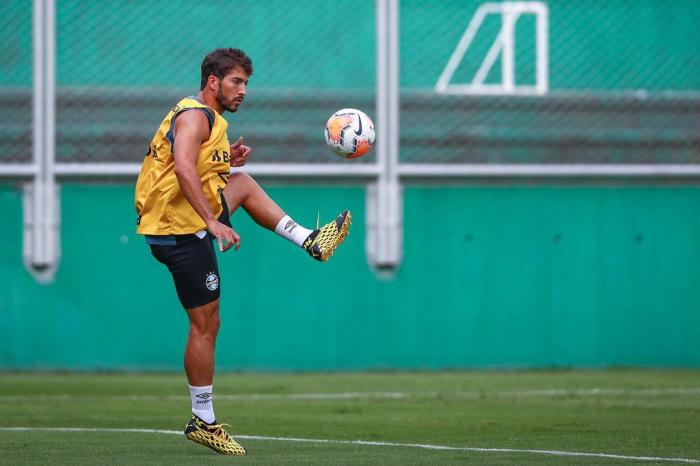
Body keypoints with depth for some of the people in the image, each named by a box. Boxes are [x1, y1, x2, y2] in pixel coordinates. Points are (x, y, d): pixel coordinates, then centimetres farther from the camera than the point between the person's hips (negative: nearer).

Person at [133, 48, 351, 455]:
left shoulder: (205, 116, 18)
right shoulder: (195, 115, -14)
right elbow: (184, 168, -30)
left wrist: (226, 160, 7)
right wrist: (214, 222, -35)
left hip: (182, 219, 10)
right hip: (181, 231, -10)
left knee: (244, 184, 25)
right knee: (206, 323, -5)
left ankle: (308, 240, 27)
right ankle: (203, 422, 0)